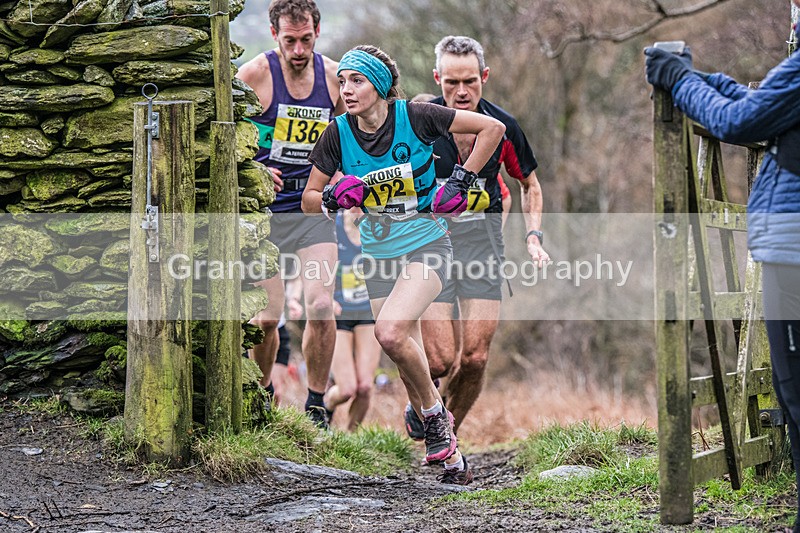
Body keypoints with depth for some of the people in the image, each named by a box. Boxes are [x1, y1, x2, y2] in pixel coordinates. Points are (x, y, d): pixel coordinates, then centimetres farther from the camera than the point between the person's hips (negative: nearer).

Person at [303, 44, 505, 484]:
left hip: (427, 243, -4)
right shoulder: (337, 135, -6)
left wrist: (461, 180, -12)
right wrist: (336, 196, -17)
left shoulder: (414, 116, -15)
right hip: (379, 251, 5)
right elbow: (309, 200, 5)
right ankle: (451, 455, 23)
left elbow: (492, 128, -8)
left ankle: (434, 412, -3)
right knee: (408, 362, 6)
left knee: (390, 331, -27)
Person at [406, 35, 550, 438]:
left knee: (475, 358, -6)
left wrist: (533, 238, 5)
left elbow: (529, 182, 17)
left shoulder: (503, 126, -1)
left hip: (482, 236, 2)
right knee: (440, 360, -12)